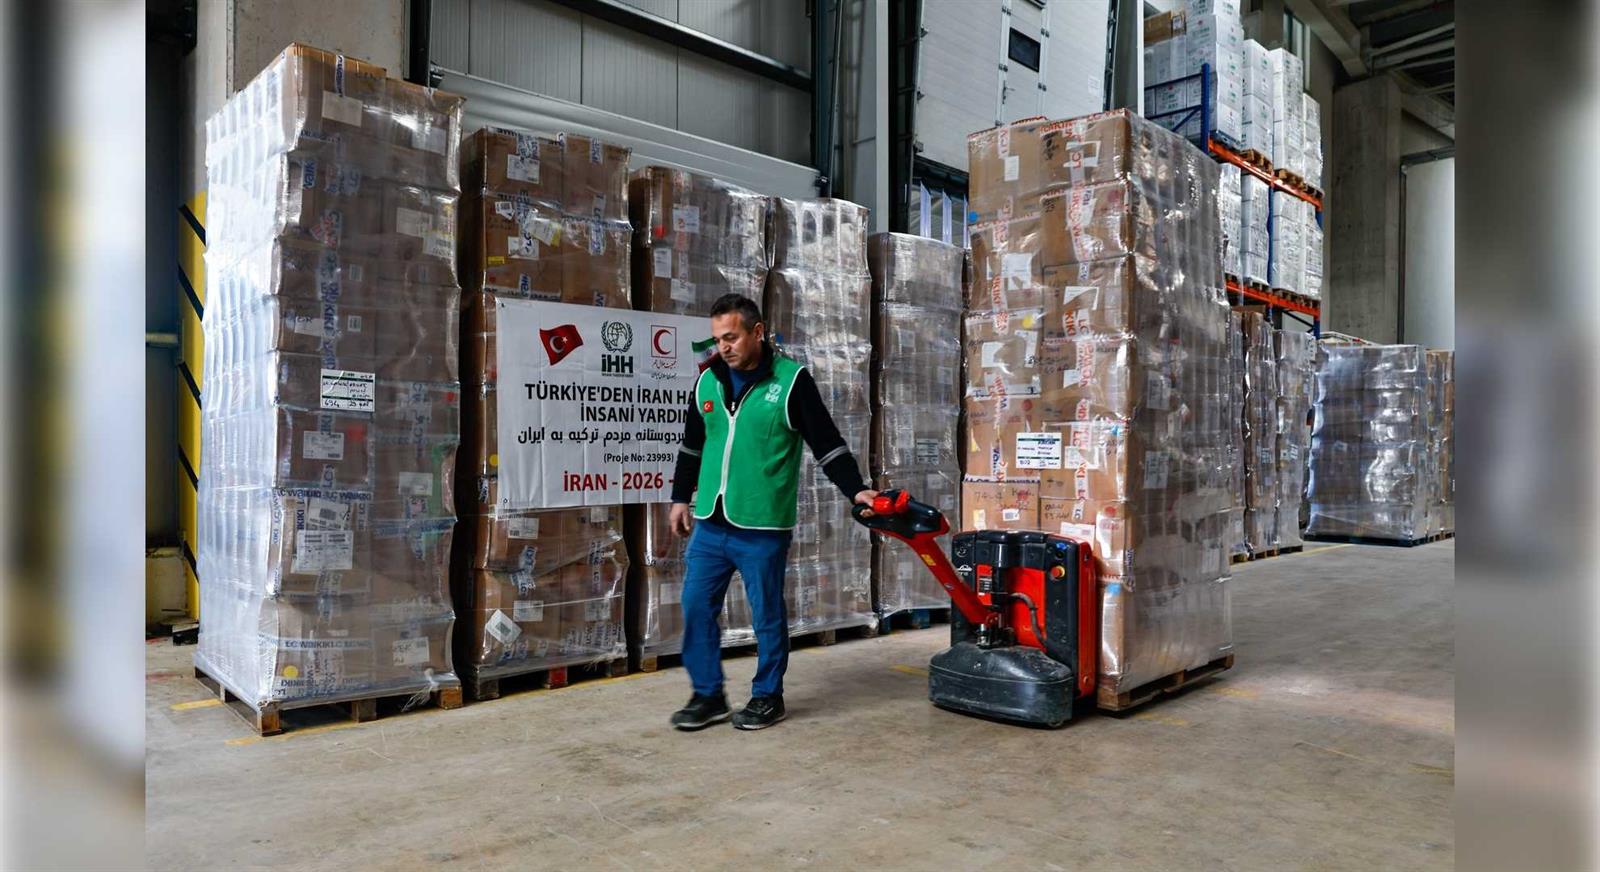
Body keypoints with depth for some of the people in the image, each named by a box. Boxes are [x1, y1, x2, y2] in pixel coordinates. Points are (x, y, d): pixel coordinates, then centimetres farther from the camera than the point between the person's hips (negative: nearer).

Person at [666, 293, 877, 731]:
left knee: (767, 614, 6)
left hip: (762, 527, -5)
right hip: (709, 523, 5)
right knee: (696, 606, 7)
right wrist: (681, 497, 19)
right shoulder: (708, 381, 8)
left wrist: (855, 490, -14)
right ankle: (708, 695, 21)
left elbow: (828, 443, -6)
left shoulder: (791, 380, -7)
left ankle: (768, 696, 22)